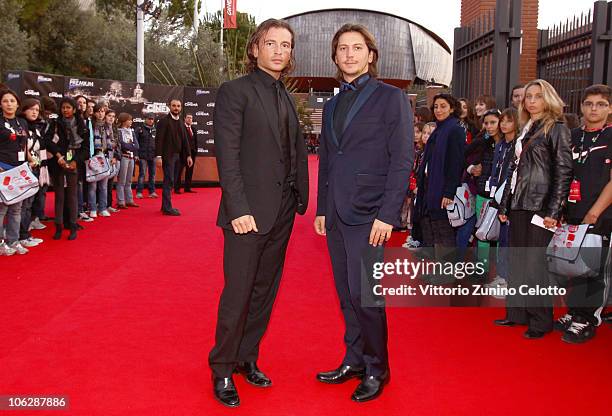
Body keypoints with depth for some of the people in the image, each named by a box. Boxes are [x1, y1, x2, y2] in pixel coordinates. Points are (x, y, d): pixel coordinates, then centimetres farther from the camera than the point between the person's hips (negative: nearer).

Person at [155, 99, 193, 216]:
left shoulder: (181, 122, 15)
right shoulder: (164, 121, -6)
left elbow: (185, 140, 17)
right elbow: (159, 139, -11)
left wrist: (188, 155, 10)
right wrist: (159, 156, -19)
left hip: (178, 155, 7)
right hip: (168, 155, -7)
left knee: (170, 181, 11)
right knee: (169, 181, -9)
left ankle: (165, 206, 19)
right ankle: (167, 208, -6)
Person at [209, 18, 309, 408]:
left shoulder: (286, 98, 15)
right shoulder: (234, 91, -5)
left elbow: (297, 151, 15)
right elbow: (227, 155, -12)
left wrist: (300, 198, 4)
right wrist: (239, 209, -19)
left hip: (282, 213, 7)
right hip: (249, 212, -7)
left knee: (265, 291, 13)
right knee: (238, 293, -1)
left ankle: (247, 358, 27)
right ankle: (222, 370, 14)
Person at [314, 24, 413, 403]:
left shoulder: (391, 98, -3)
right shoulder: (332, 106, 17)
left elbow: (403, 160, -9)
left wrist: (387, 215, -16)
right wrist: (322, 209, 14)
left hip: (369, 215, -6)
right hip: (336, 215, 6)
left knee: (364, 295, -6)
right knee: (347, 296, 12)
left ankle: (376, 370, 11)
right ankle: (354, 361, 25)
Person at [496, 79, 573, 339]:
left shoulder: (557, 130, -4)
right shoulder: (526, 131, 17)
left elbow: (564, 172, -10)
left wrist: (553, 210, -15)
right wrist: (505, 205, 16)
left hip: (540, 206, -7)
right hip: (518, 205, 7)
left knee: (534, 262, -5)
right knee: (518, 261, 9)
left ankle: (541, 320, 6)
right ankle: (518, 313, 19)